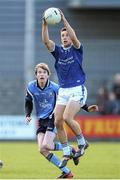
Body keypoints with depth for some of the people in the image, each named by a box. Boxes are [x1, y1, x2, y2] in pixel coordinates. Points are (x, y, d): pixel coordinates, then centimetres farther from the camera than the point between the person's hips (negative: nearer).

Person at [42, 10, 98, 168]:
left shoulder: (77, 49, 1)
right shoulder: (58, 51, 10)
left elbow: (74, 37, -21)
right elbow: (46, 41, -7)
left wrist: (64, 20, -27)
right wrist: (45, 24, -21)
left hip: (77, 90, -5)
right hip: (63, 91, 5)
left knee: (67, 117, -21)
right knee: (58, 122, -4)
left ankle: (82, 142, 0)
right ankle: (66, 153, 8)